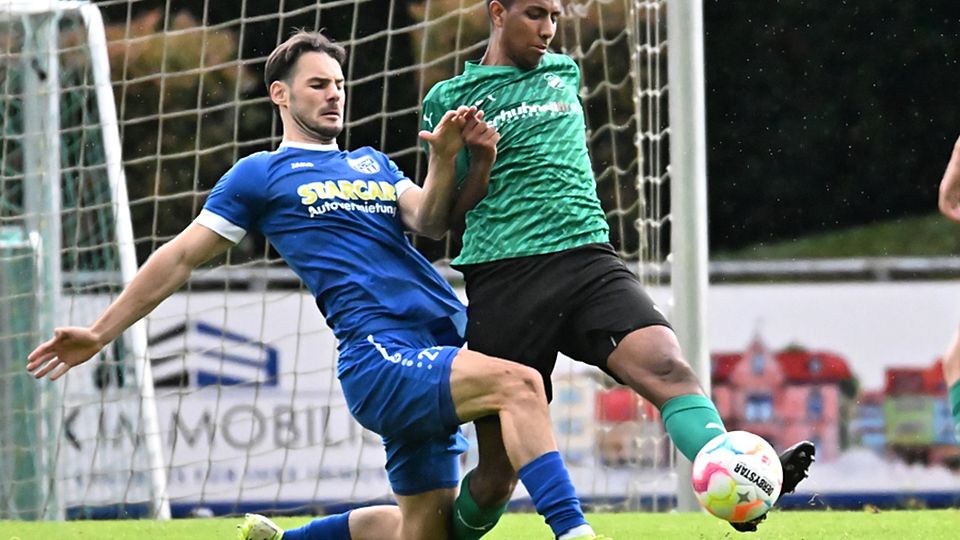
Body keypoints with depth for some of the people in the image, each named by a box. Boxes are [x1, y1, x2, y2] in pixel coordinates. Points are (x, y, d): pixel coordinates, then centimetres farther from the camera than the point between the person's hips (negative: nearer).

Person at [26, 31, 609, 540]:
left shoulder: (374, 164, 24)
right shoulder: (260, 175, 8)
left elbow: (428, 220, 6)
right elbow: (180, 259, 10)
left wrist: (445, 156, -13)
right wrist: (100, 334, 7)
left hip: (439, 352, 7)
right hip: (379, 356, -7)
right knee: (518, 384, -30)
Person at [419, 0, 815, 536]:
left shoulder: (564, 73, 20)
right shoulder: (450, 100, 7)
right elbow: (449, 216, 7)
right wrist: (476, 159, -10)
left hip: (588, 259, 3)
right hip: (503, 278, -3)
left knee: (667, 366, -27)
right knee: (499, 469, 0)